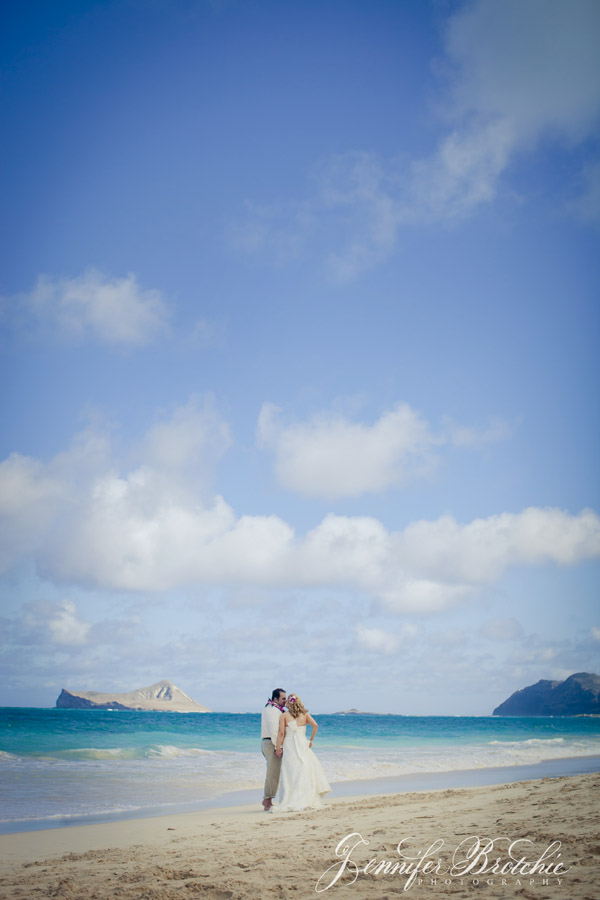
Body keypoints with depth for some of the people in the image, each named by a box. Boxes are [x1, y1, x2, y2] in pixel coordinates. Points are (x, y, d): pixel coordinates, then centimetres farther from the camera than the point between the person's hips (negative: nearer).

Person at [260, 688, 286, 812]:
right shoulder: (274, 710, -14)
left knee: (272, 772, 16)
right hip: (272, 743, -11)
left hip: (265, 742, 11)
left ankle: (266, 799, 20)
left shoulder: (267, 709, 20)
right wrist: (278, 747, -21)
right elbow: (274, 731, -22)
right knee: (273, 773, -7)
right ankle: (268, 802, -4)